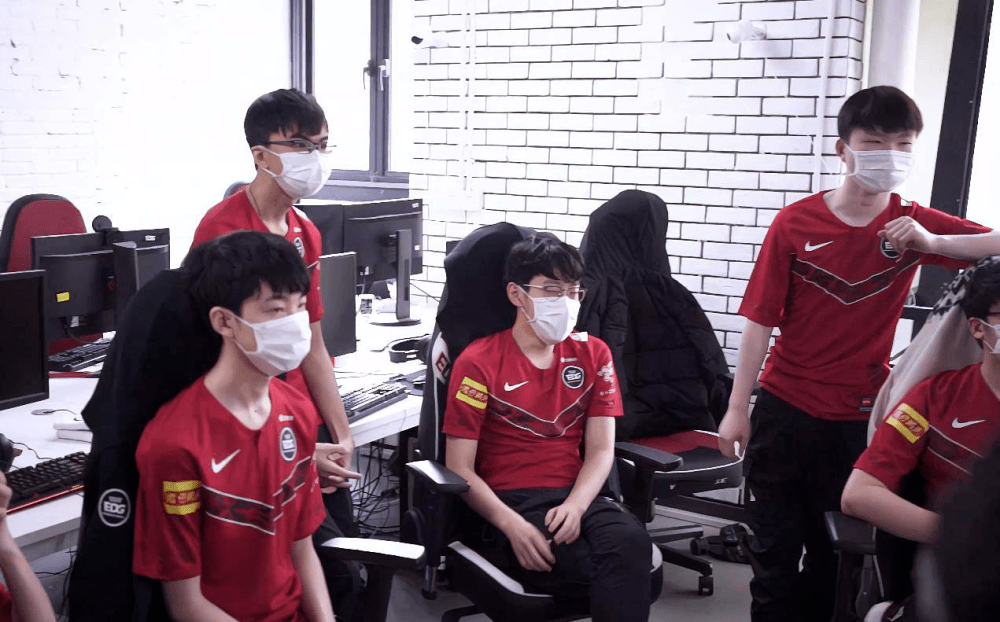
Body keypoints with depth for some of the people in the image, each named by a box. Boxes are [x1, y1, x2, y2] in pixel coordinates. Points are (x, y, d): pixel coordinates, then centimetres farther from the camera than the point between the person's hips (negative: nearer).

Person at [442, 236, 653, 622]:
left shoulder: (592, 354, 11)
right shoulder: (478, 363, -2)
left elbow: (601, 451, 5)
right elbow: (459, 469, -5)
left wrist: (575, 505, -16)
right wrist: (512, 525, -21)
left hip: (577, 495, 4)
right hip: (511, 501, -4)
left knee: (631, 543, -32)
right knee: (618, 575, -30)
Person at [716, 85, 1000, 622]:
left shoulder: (911, 225, -2)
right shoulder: (795, 223, -7)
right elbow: (759, 320, -6)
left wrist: (932, 242, -28)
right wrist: (736, 410, -6)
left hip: (859, 418, 2)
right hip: (784, 411, -1)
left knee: (836, 553, 14)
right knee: (774, 549, 10)